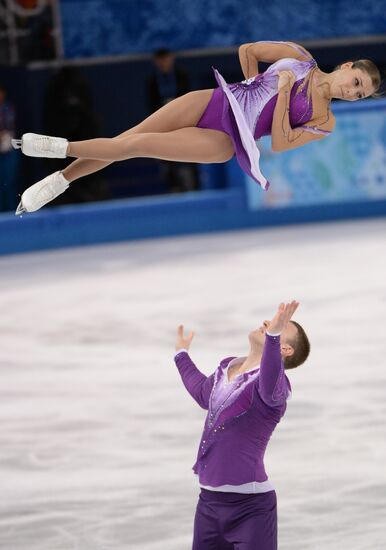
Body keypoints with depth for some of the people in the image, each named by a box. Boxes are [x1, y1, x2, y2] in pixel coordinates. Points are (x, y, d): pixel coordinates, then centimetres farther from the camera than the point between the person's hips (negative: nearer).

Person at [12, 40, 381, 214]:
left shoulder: (324, 123, 1)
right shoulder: (298, 57, 6)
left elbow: (279, 144, -10)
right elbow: (247, 50, 15)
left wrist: (283, 93, -14)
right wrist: (255, 88, 6)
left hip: (225, 141, -2)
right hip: (213, 101, 3)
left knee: (135, 146, -16)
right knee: (125, 138, -5)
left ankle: (63, 148, -4)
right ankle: (58, 181, 7)